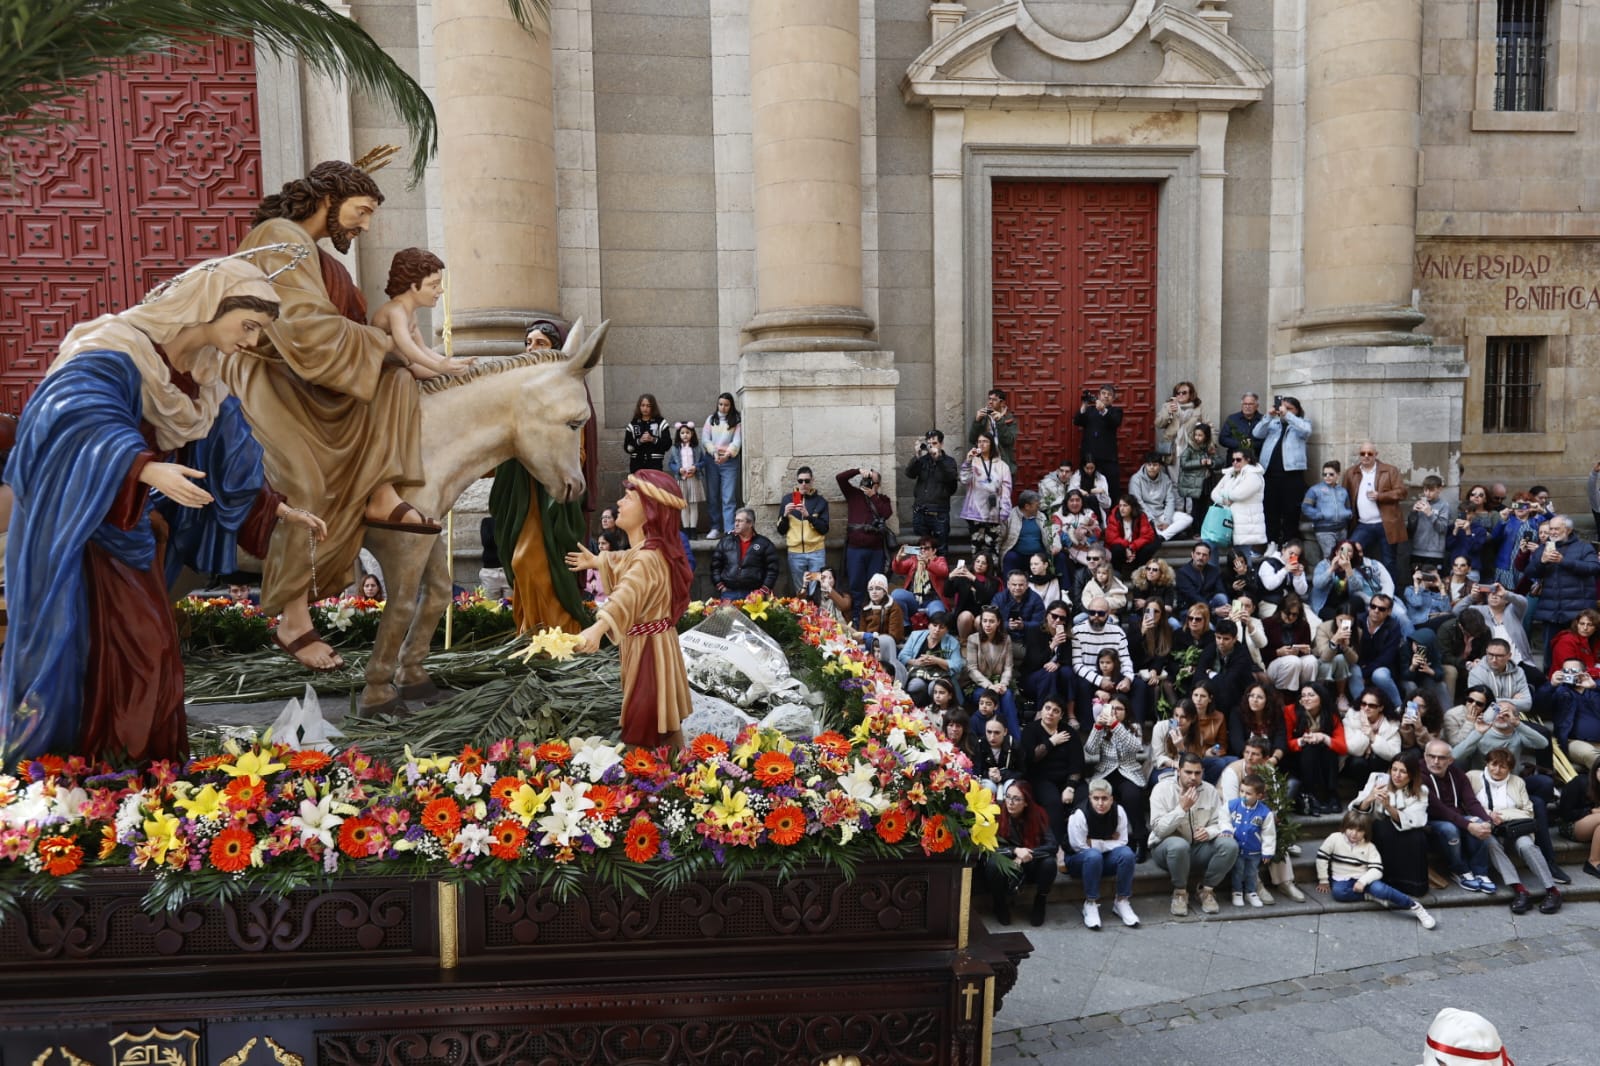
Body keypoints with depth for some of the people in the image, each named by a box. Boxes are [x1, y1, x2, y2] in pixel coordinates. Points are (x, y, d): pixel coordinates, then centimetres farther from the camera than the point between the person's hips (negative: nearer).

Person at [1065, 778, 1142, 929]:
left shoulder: (1119, 811, -12)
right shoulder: (1079, 815, -23)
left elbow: (1122, 842, -10)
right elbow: (1080, 847, -19)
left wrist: (1094, 843, -19)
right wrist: (1109, 842, -16)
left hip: (1106, 860, 4)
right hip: (1079, 861, -4)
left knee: (1126, 853, -27)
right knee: (1093, 855, -38)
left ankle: (1122, 902, -13)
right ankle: (1090, 904, -23)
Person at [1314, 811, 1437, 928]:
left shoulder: (1369, 847, -3)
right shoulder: (1334, 839, -5)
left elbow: (1377, 869, -11)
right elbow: (1321, 857, 1)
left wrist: (1363, 881, -28)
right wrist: (1323, 880, 1)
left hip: (1362, 879, 0)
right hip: (1341, 880, 0)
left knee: (1378, 888, -34)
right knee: (1338, 892, -38)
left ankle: (1416, 908, -23)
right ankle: (1371, 896, -25)